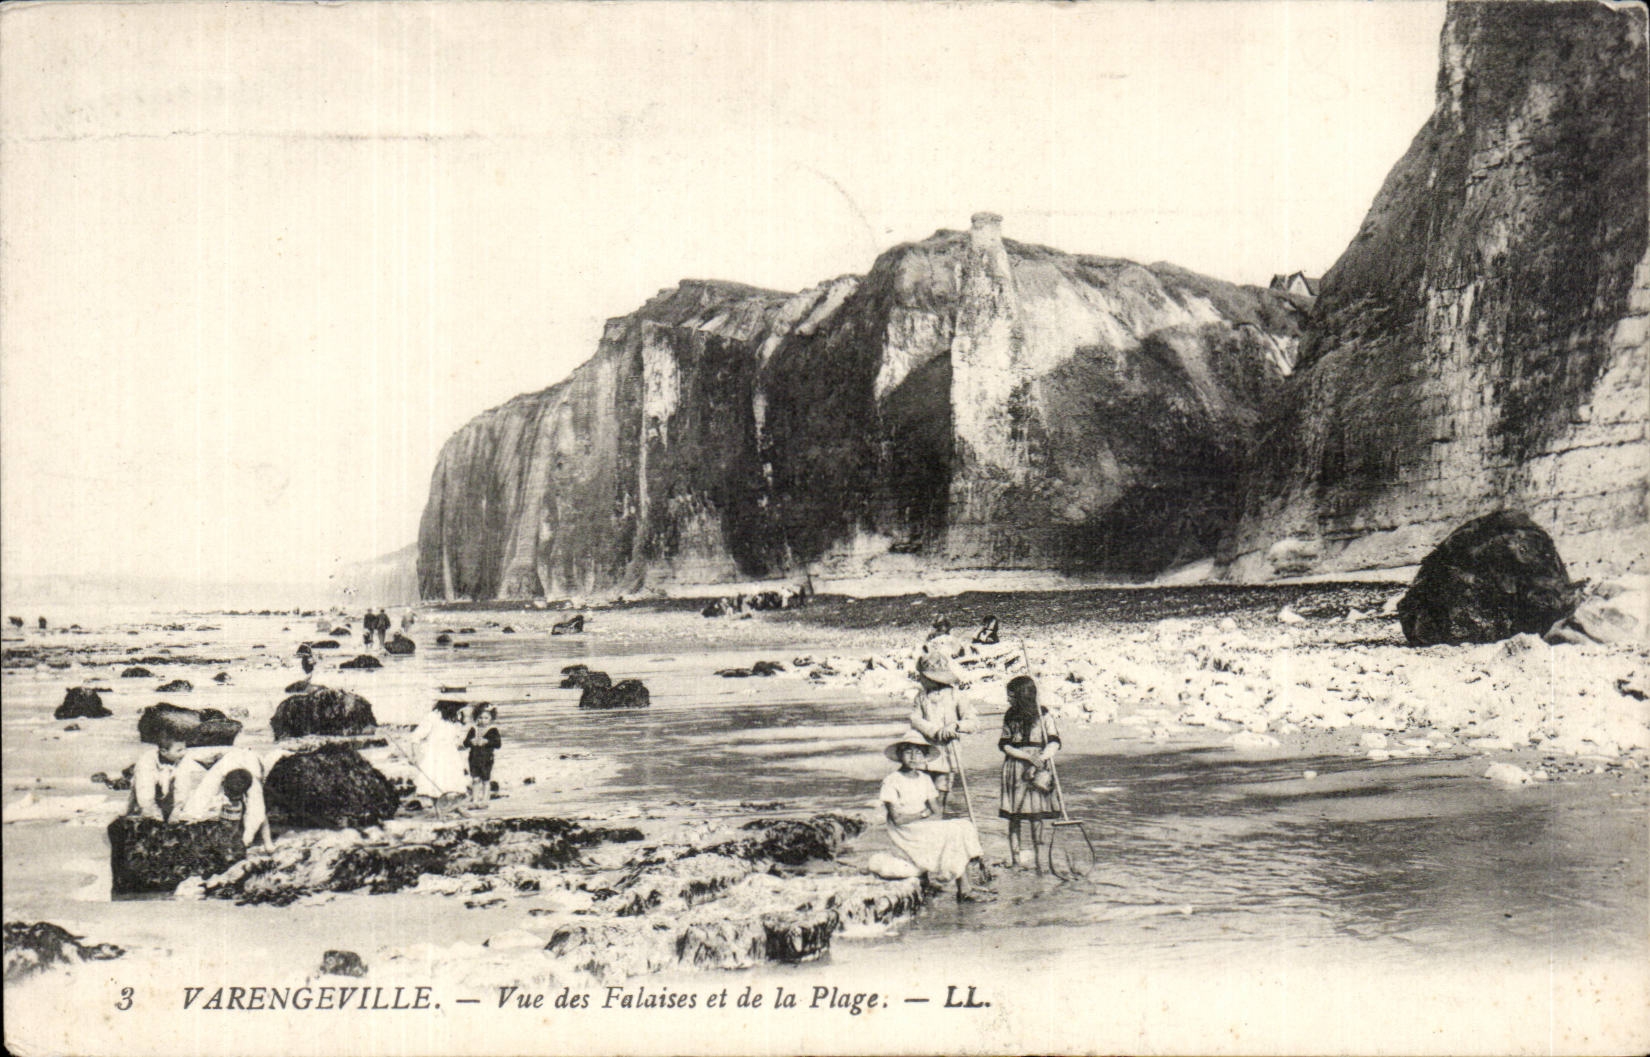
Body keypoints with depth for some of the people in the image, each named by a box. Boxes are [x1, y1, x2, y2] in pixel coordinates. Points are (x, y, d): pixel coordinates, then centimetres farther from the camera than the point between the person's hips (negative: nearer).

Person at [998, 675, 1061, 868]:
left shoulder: (1042, 715, -1)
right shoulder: (1010, 716, 8)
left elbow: (1054, 742, -5)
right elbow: (1004, 744, 4)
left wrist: (1041, 758, -22)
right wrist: (1027, 756, -11)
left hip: (1037, 767, -3)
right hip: (1014, 767, 3)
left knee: (1035, 812, -3)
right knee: (1014, 814, 2)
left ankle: (1036, 854, 8)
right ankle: (1014, 855, 8)